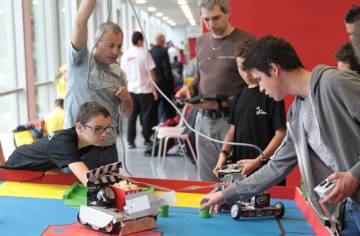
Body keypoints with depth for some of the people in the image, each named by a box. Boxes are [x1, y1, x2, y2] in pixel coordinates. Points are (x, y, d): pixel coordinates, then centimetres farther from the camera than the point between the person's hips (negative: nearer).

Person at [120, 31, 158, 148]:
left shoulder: (125, 55, 3)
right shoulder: (144, 53, -10)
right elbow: (151, 73, -9)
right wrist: (154, 90, -3)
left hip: (131, 90, 4)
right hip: (145, 90, -4)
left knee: (132, 115, 8)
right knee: (146, 115, 8)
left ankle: (130, 141, 6)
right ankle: (147, 140, 15)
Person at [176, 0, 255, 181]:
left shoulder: (245, 41, -10)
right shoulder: (201, 42, 12)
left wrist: (223, 104, -20)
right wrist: (190, 88, 4)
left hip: (231, 119, -6)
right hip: (204, 119, 6)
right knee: (207, 181, 13)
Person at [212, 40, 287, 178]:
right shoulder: (241, 94, 11)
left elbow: (281, 134, -11)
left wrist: (259, 160, -16)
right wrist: (224, 153, 1)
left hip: (266, 169, -5)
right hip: (238, 167, 6)